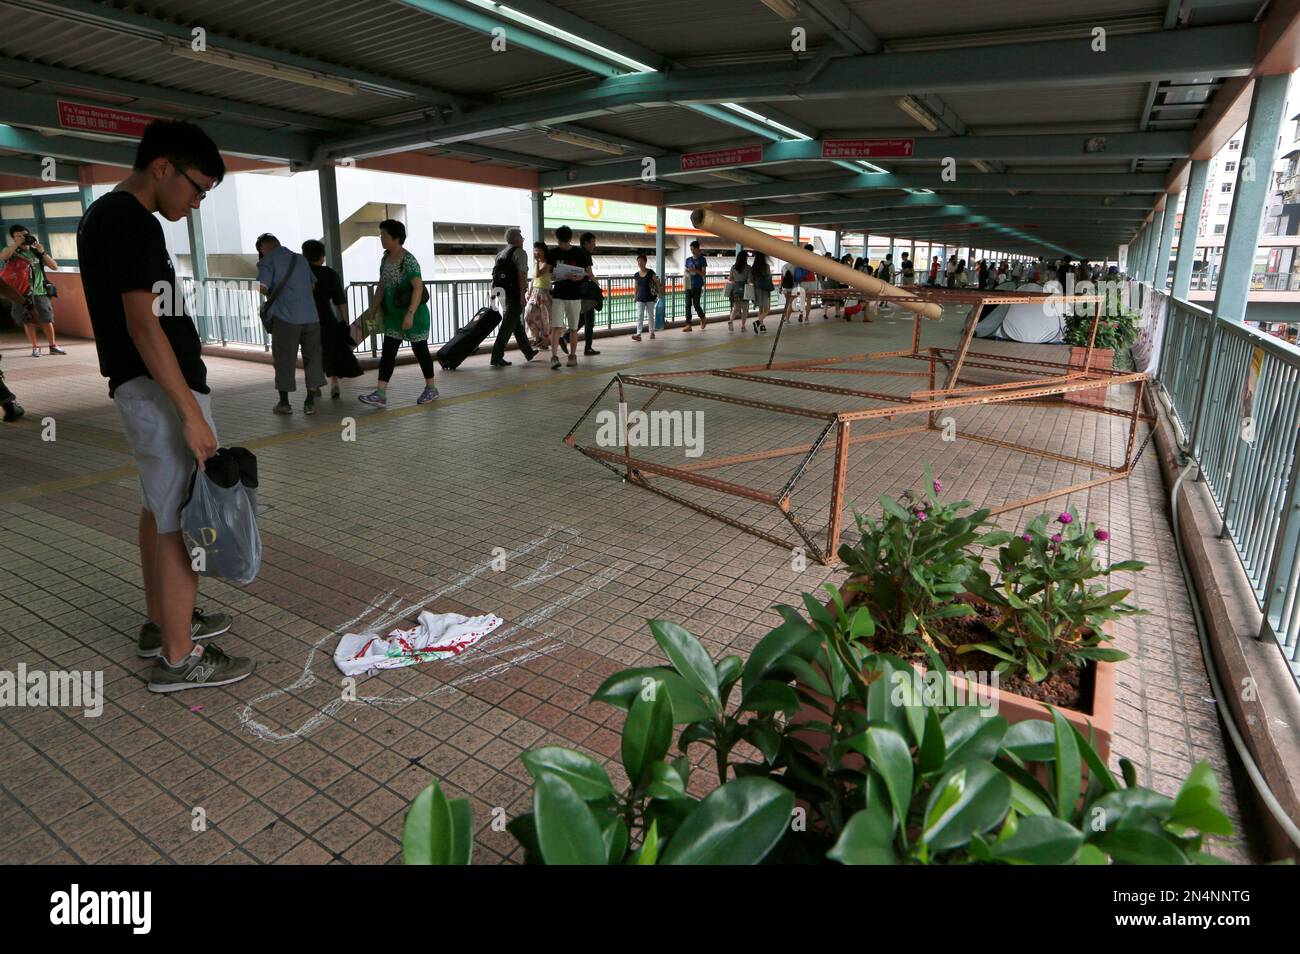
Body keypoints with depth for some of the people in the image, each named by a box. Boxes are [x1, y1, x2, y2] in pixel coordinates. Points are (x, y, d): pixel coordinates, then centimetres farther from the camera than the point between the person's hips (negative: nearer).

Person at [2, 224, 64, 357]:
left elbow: (55, 267, 4)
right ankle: (35, 347, 9)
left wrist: (43, 252, -7)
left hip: (40, 292, 1)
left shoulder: (36, 252, 10)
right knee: (28, 321, 2)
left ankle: (53, 346, 13)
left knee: (47, 320, 2)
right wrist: (17, 243, -17)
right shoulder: (11, 251, 3)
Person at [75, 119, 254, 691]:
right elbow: (143, 325, -23)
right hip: (160, 390, -11)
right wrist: (191, 413, -24)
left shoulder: (102, 214, 16)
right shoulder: (133, 223, -16)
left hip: (135, 386, 11)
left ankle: (161, 623, 32)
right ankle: (179, 659, 3)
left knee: (159, 508, 18)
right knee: (182, 523, -5)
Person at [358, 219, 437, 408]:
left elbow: (418, 287, -24)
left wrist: (410, 314, -30)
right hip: (393, 314, 8)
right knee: (388, 351, 1)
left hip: (413, 313, -8)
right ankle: (380, 394, -1)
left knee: (420, 350, 5)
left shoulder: (408, 260, -16)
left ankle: (430, 389, 21)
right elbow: (382, 286, 16)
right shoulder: (385, 259, 9)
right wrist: (374, 307, 9)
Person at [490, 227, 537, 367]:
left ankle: (528, 352, 30)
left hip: (502, 293, 8)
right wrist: (522, 295, -17)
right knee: (508, 326, -8)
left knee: (517, 324, 18)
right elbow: (521, 274, -15)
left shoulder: (500, 254, 18)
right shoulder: (520, 252, -5)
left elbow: (494, 275, 17)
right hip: (514, 294, -8)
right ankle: (497, 357, -11)